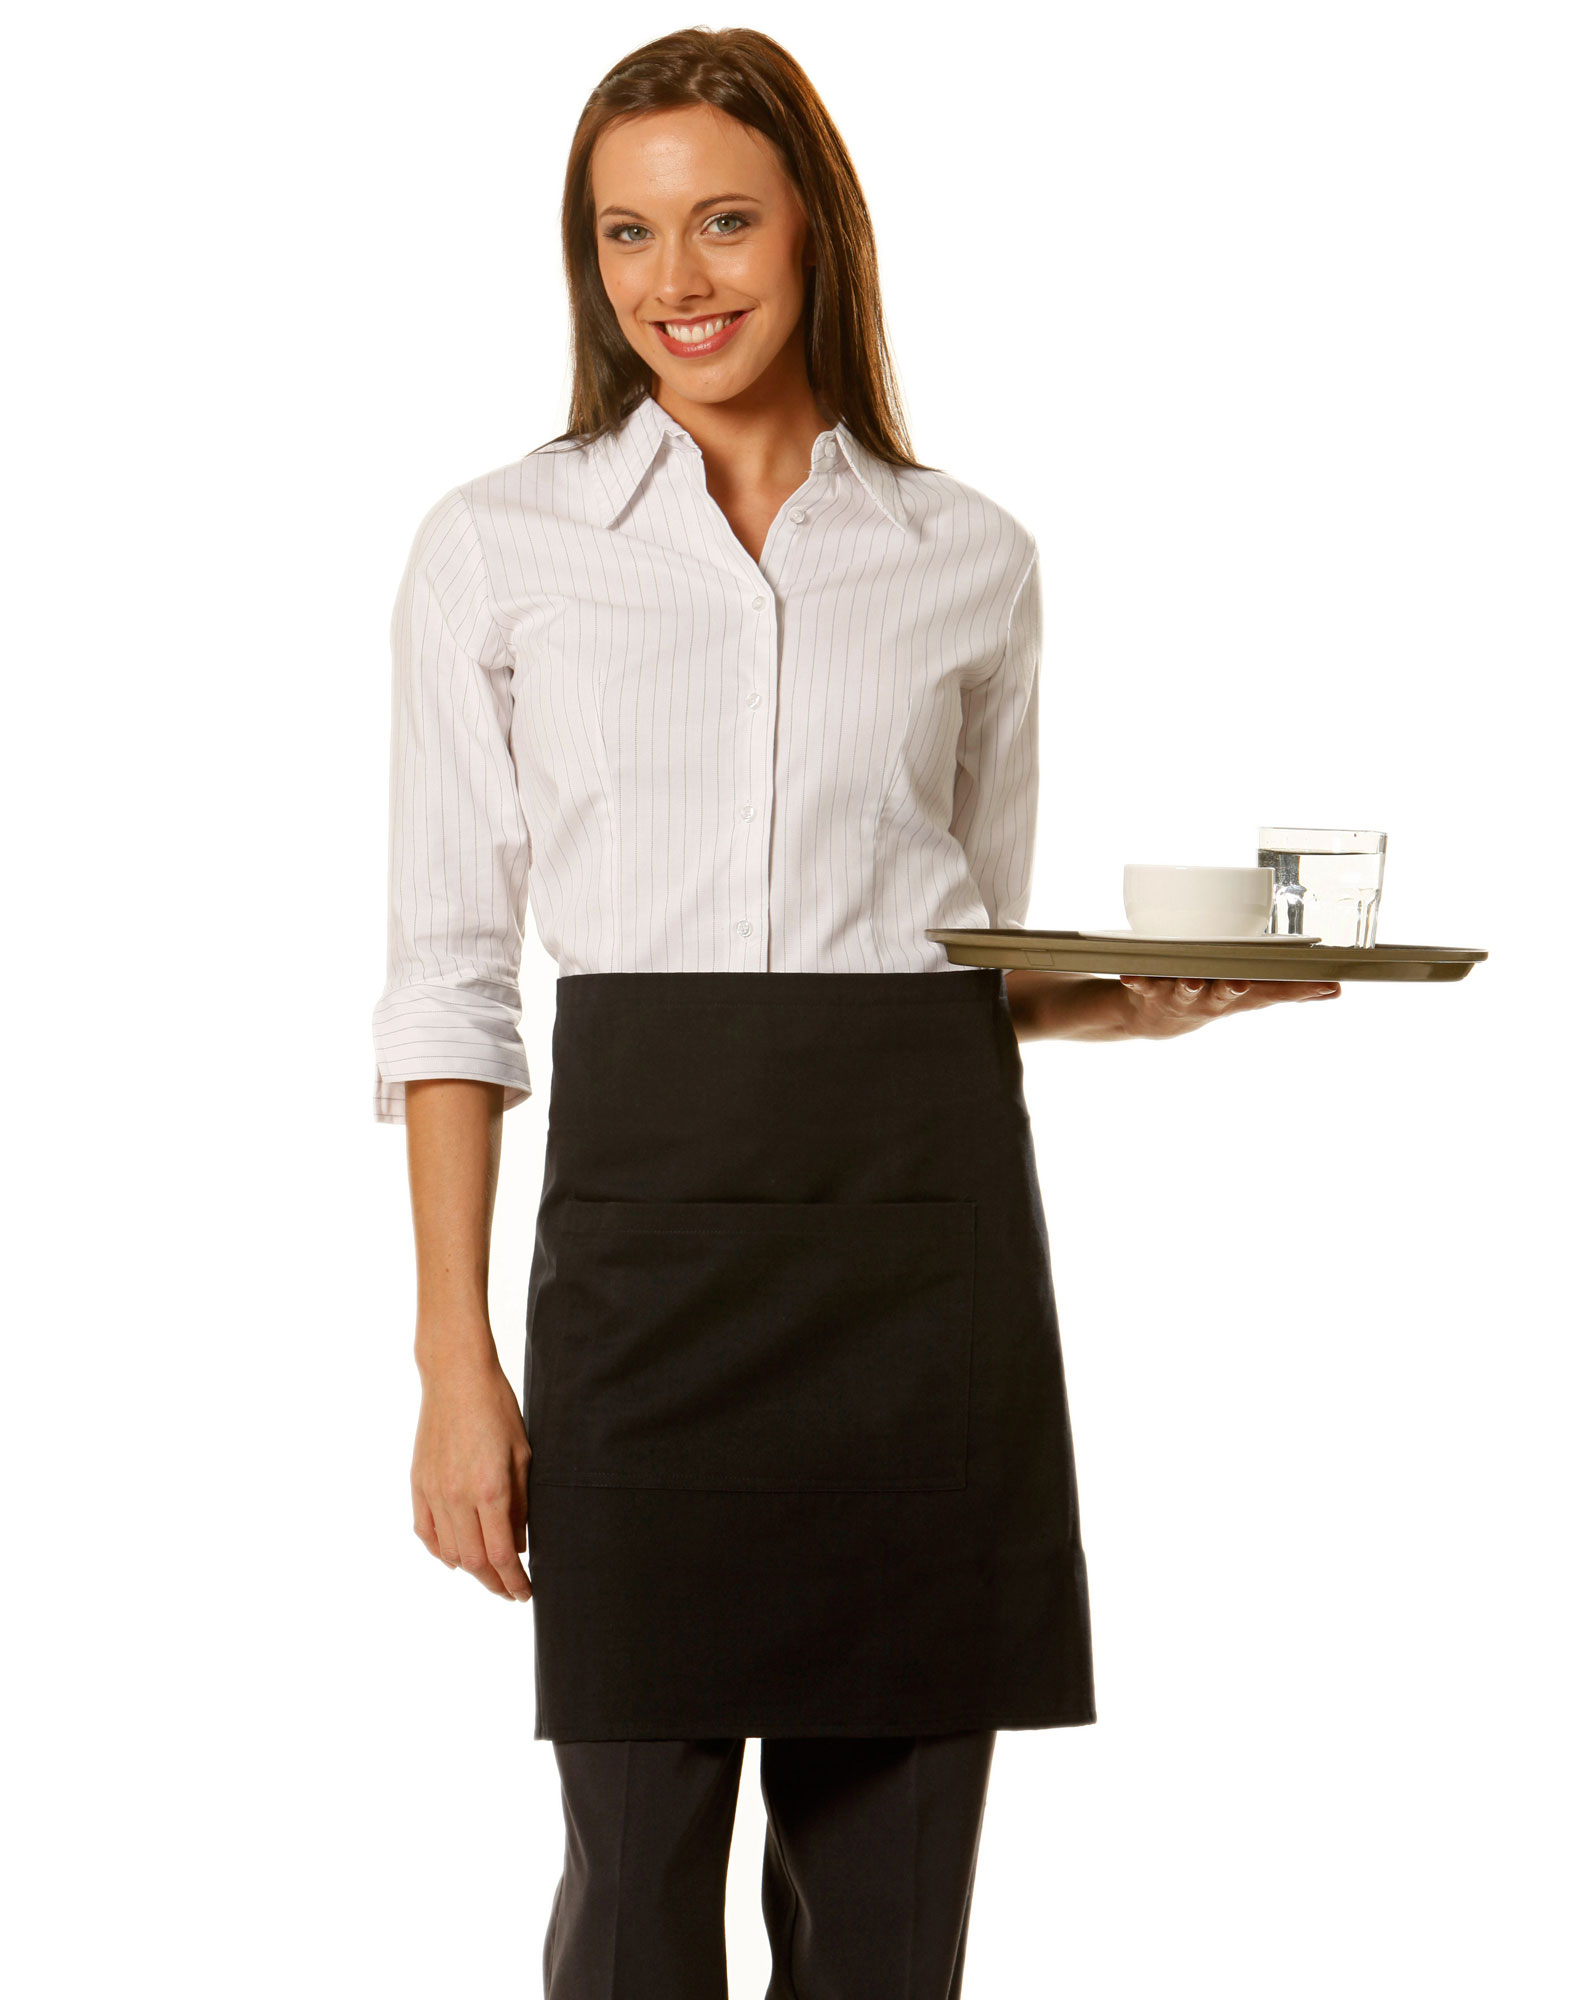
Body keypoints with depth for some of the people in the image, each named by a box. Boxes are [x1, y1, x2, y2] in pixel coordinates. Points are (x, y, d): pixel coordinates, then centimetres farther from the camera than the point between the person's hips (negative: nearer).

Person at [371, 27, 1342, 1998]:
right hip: (650, 1220, -1)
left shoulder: (972, 560, 10)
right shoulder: (496, 548, 6)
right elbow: (450, 972, 3)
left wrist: (1143, 1002, -4)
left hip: (927, 1222, 2)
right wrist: (454, 1357, -4)